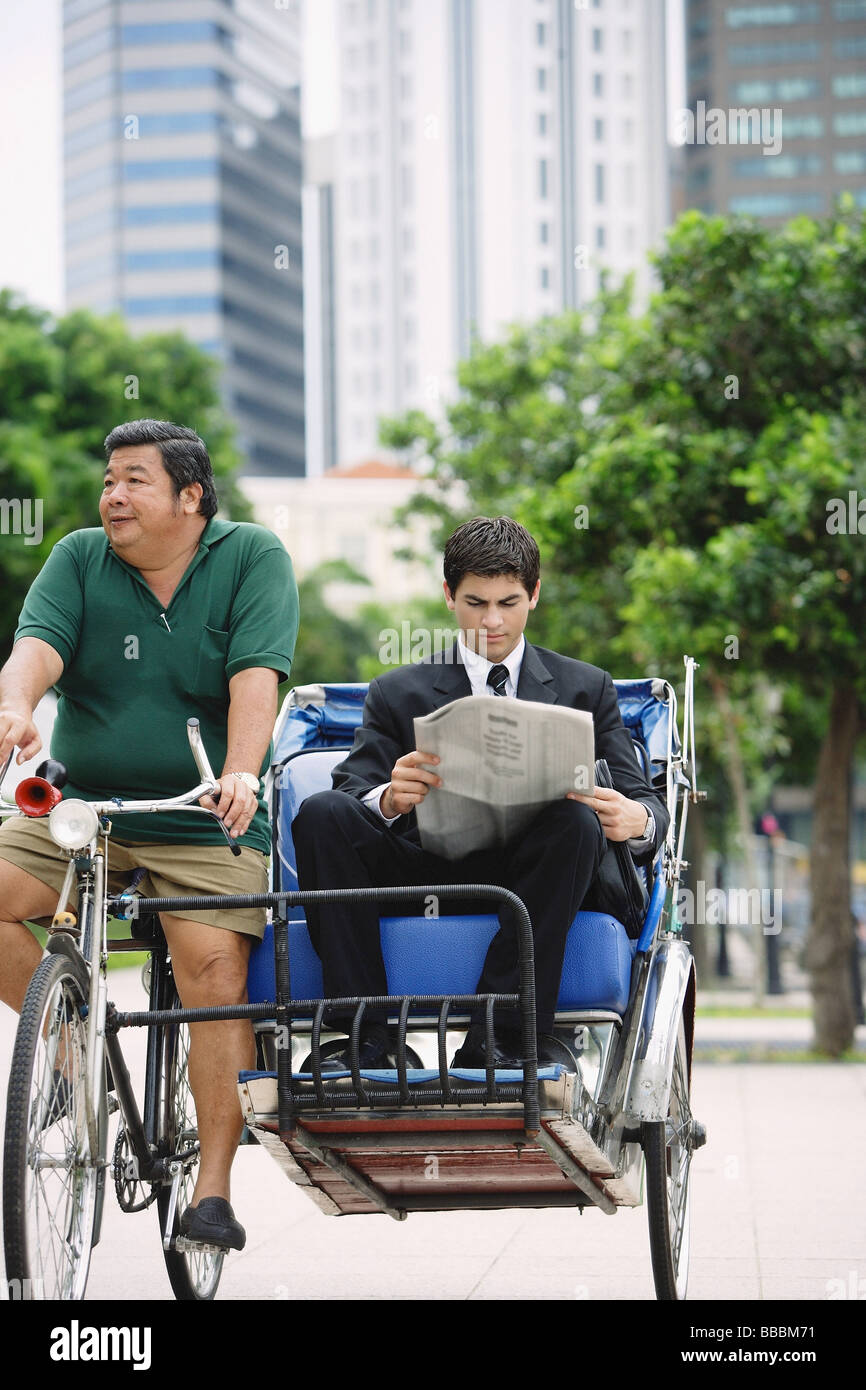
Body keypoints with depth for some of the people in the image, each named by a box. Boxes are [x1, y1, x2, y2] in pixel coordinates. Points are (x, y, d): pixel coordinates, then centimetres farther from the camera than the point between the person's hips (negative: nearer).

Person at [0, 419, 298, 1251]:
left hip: (204, 824, -3)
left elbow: (254, 675, -13)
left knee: (214, 972, -19)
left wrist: (240, 776, -29)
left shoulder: (252, 558, -1)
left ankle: (212, 1189, -12)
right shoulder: (80, 559, 5)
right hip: (78, 808, 3)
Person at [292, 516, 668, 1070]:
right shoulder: (398, 693, 17)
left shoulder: (586, 688, 17)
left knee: (576, 820, -33)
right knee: (322, 813, -24)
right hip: (427, 871, 1)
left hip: (530, 876, -1)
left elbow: (641, 801, 8)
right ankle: (363, 1037, -29)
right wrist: (390, 800, -22)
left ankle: (499, 1038, -34)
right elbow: (353, 792, 4)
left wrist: (637, 819, -19)